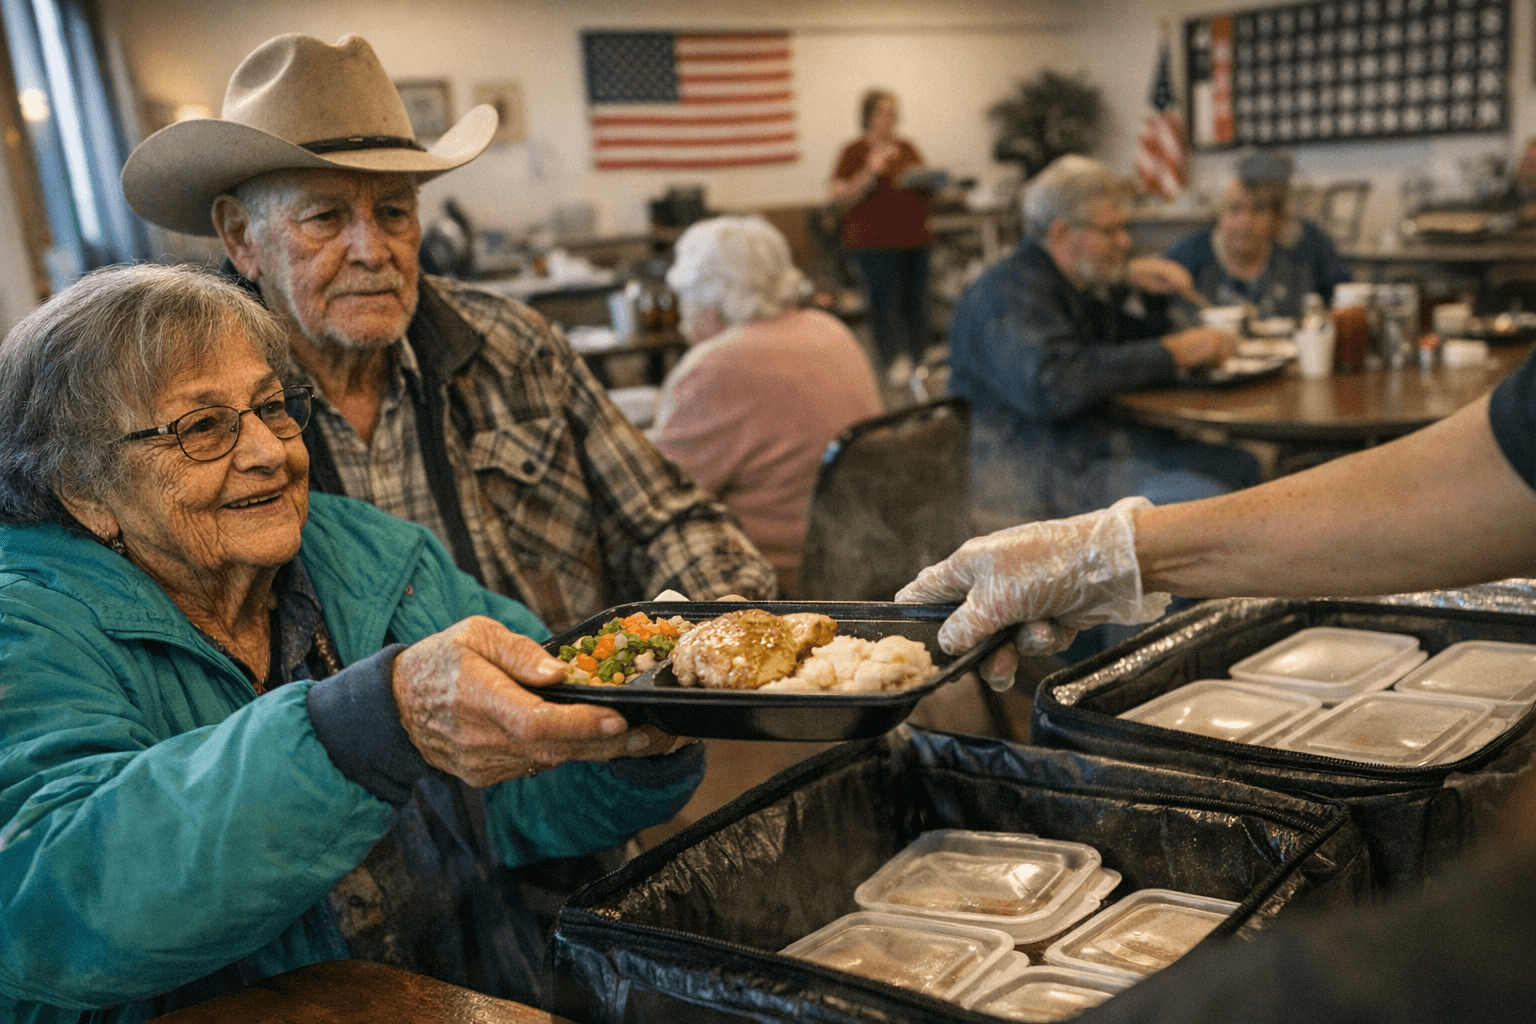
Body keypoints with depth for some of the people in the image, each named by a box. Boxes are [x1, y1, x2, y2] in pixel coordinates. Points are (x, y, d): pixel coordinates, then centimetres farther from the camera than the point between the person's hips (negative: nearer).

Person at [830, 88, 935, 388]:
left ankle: (917, 365, 12)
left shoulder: (907, 149, 15)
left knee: (915, 304, 5)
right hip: (875, 243, -5)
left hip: (915, 240, 5)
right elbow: (841, 199, -10)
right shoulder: (854, 153, -1)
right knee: (884, 304, -8)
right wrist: (870, 172, -20)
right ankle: (894, 365, -5)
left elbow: (928, 190, 23)